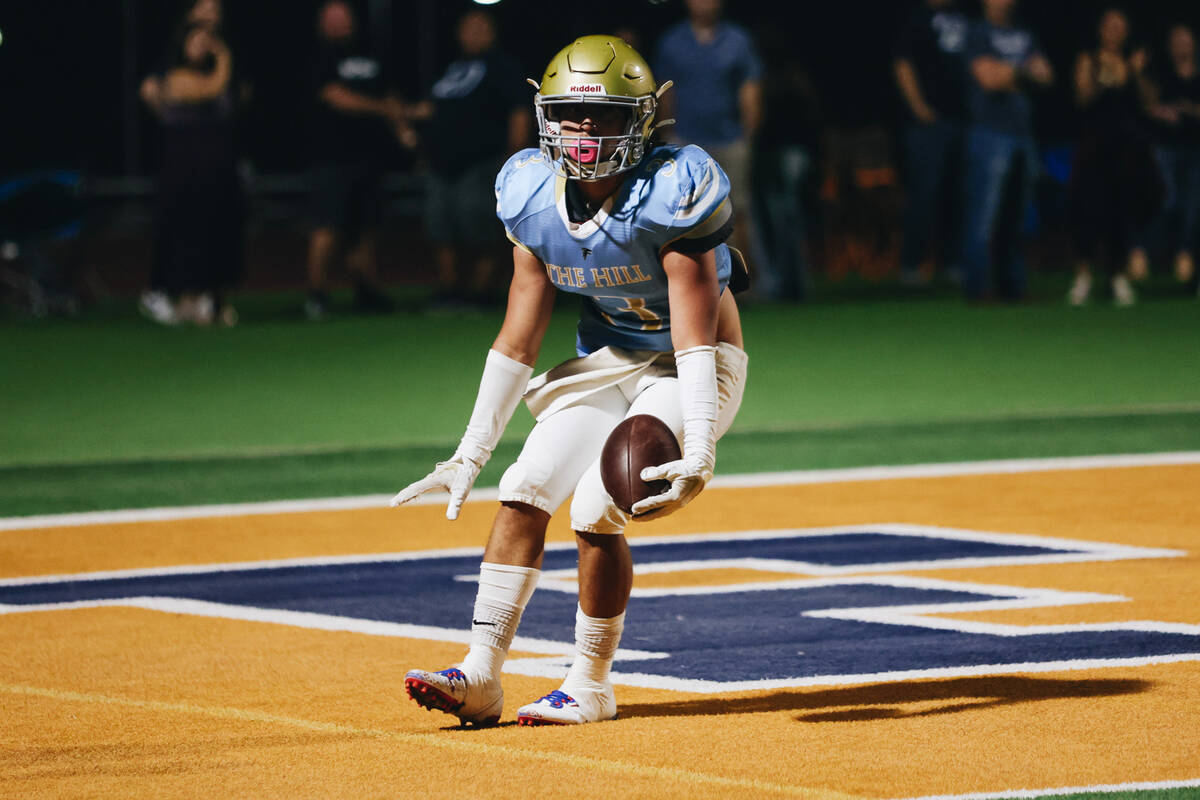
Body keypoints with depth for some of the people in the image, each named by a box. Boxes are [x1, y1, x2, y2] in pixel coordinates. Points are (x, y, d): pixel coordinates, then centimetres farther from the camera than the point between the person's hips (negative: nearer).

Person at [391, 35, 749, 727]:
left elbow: (694, 338, -27)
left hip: (690, 371, -6)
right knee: (526, 491, -11)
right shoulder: (535, 198, -8)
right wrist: (471, 454, -2)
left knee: (596, 510, -20)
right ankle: (480, 677, -8)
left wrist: (698, 453, -37)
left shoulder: (671, 194, -25)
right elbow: (519, 339, -1)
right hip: (607, 359, 6)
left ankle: (591, 689, -5)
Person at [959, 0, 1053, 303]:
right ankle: (976, 287, -10)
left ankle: (1013, 286, 11)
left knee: (1015, 217, 7)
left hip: (1022, 134, 7)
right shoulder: (978, 33, -1)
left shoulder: (1025, 36, 19)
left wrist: (1008, 73, -7)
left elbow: (1044, 75, 9)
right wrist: (1021, 71, 3)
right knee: (984, 215, -10)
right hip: (990, 133, -7)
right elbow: (988, 77, -12)